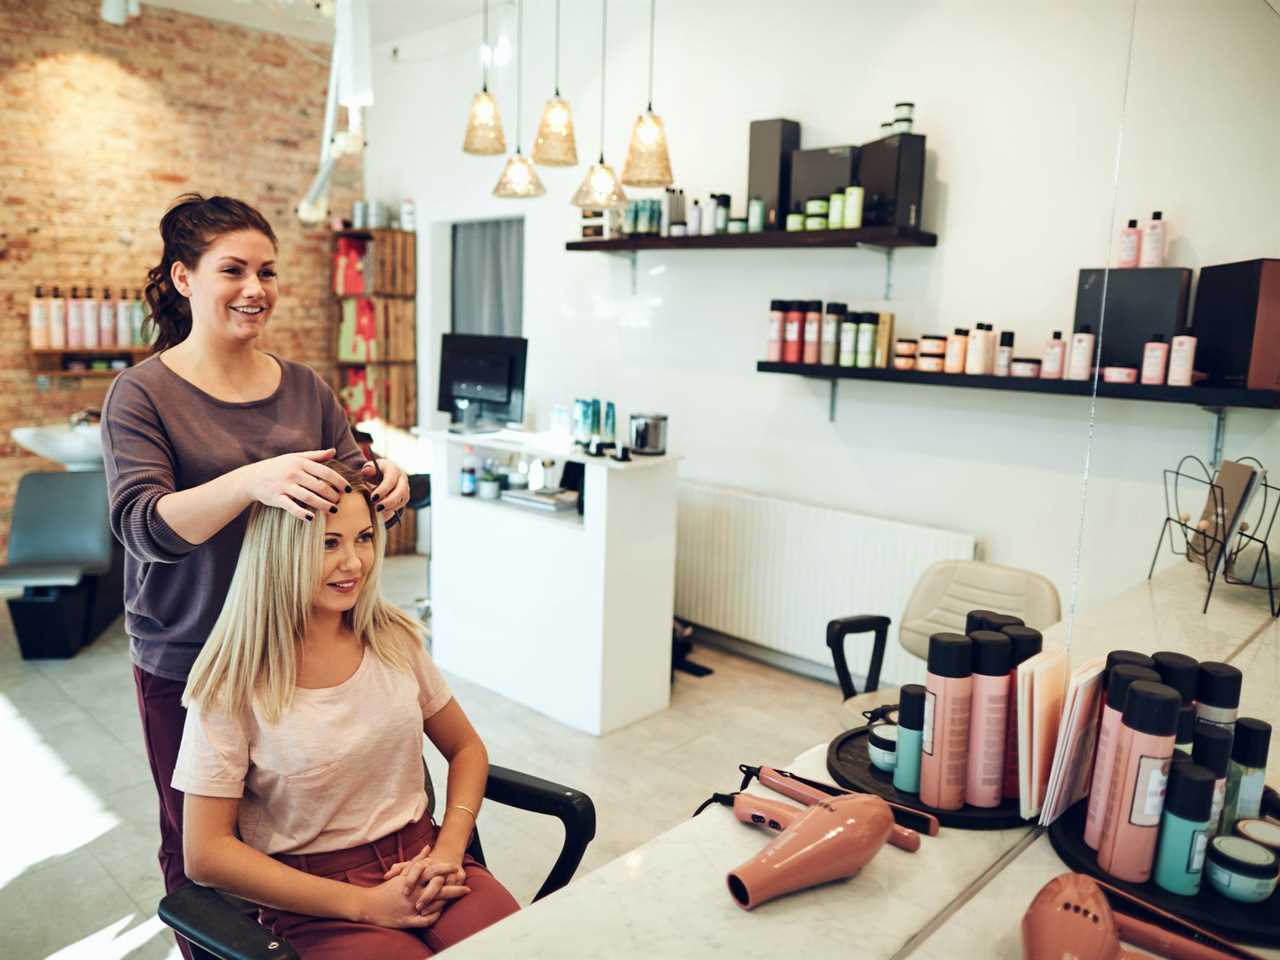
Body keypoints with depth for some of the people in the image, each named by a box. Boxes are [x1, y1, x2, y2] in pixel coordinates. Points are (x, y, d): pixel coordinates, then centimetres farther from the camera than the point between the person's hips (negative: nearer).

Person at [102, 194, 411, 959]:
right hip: (188, 663, -3)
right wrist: (252, 480, -37)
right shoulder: (144, 394, -7)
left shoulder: (305, 388, 4)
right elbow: (143, 524, -19)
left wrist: (383, 482, -20)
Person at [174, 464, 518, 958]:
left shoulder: (395, 639, 1)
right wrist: (364, 903, -14)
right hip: (314, 902, -3)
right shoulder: (232, 685, -9)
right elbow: (206, 853, -9)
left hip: (421, 859, 3)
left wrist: (449, 852, -6)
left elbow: (466, 749, 12)